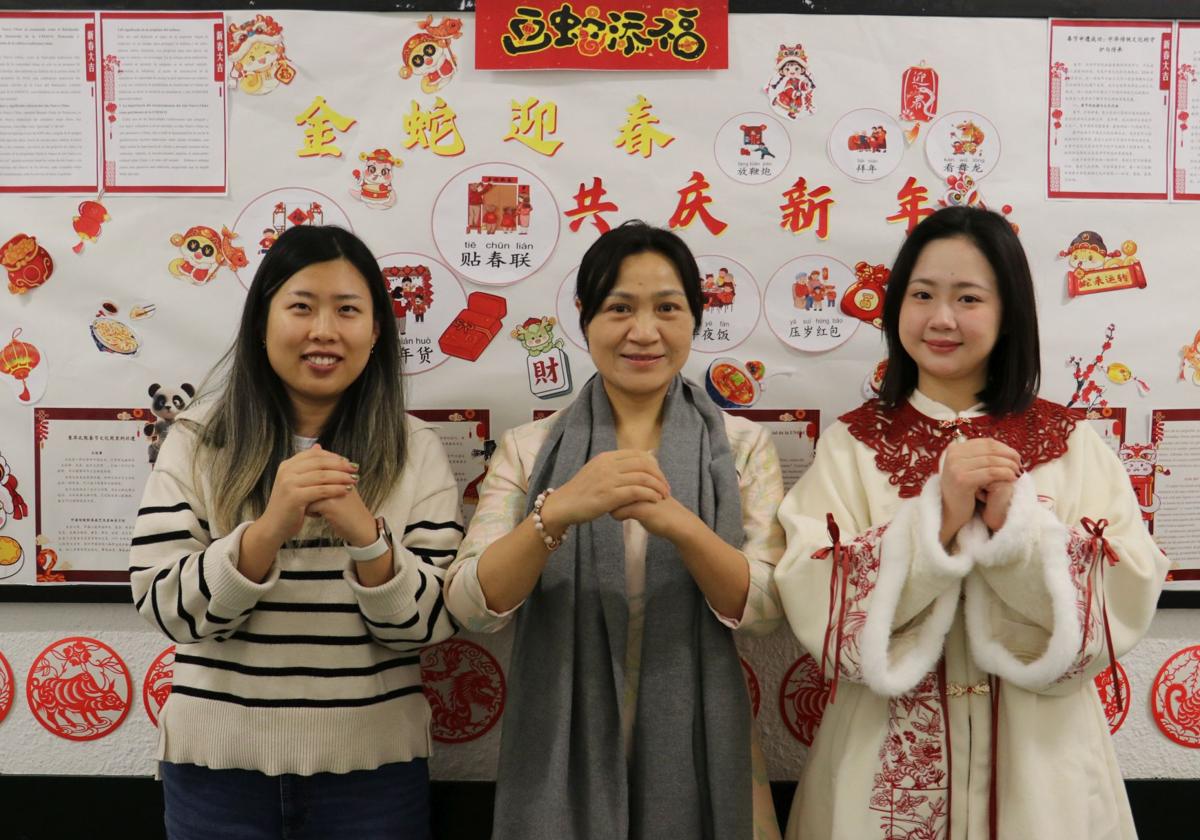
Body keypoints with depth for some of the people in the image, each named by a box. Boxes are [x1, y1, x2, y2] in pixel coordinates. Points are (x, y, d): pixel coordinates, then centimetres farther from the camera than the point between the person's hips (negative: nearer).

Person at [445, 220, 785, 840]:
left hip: (696, 743, 0)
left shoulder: (742, 446, -1)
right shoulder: (528, 450, -1)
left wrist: (680, 523, -27)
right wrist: (557, 511, -29)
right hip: (563, 748, 0)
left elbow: (765, 608, -10)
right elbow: (471, 607, -12)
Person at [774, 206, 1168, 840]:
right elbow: (815, 604, -14)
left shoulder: (1070, 444, -1)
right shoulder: (853, 444, -3)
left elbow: (1128, 603, -9)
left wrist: (1016, 521, -22)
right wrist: (937, 517, -24)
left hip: (1038, 754, 1)